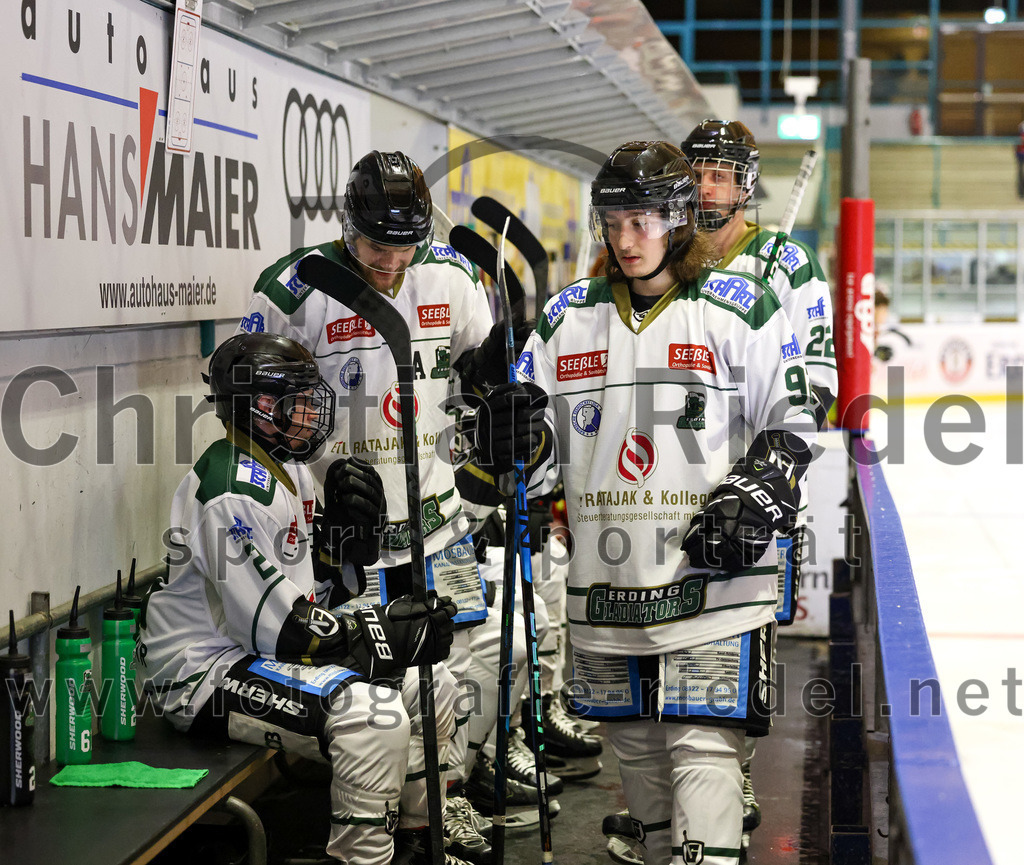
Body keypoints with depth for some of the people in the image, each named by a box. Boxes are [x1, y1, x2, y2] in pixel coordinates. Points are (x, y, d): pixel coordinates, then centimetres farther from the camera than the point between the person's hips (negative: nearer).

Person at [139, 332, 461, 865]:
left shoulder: (287, 470, 10)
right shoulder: (237, 492, -23)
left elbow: (311, 584, 15)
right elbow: (275, 625, -24)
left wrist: (346, 529, -4)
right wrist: (385, 635, -20)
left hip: (264, 653, 11)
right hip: (206, 675, -11)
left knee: (432, 684, 8)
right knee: (372, 714, -29)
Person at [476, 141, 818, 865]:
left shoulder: (742, 309, -3)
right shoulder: (570, 317, 8)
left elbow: (791, 424, 1)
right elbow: (542, 434, 12)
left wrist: (752, 501, -12)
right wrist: (519, 437, -11)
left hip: (711, 575, -5)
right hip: (606, 579, 5)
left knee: (703, 744, -8)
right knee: (634, 744, 15)